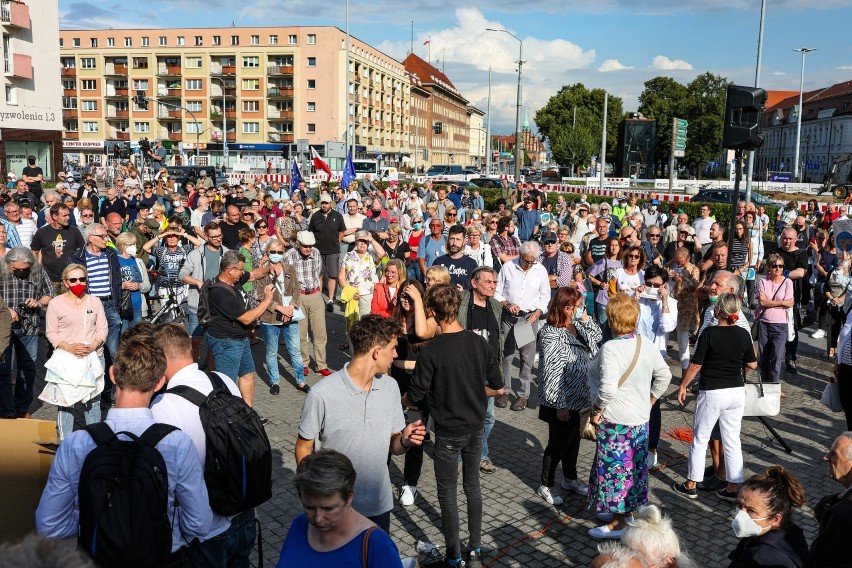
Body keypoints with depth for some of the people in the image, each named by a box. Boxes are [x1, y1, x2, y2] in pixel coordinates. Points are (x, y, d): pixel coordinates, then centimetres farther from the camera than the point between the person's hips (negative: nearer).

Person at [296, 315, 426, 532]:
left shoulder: (390, 387, -4)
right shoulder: (322, 394, -20)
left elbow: (393, 446, 4)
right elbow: (304, 449, -9)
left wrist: (405, 441, -17)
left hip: (379, 505, 5)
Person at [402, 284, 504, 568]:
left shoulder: (431, 351, -20)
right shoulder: (480, 343, -7)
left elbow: (415, 395, -12)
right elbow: (498, 388, 1)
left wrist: (398, 402, 9)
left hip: (447, 432, -4)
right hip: (475, 427, 5)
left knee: (448, 493, 11)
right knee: (473, 485, 20)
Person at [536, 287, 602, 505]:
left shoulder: (577, 327, 2)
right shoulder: (551, 335, -24)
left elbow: (597, 339, 14)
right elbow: (552, 373, -25)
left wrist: (586, 319, -2)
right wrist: (560, 405, -23)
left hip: (579, 399, 9)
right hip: (562, 402, -8)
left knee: (574, 440, 22)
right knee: (558, 444, 6)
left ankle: (570, 479, 41)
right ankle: (546, 486, 24)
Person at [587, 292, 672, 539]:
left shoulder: (611, 348, -25)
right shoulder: (647, 345, -1)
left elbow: (608, 388, -32)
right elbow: (664, 375, 11)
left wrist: (596, 412, -17)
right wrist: (649, 401, 18)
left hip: (615, 422, -8)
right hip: (640, 418, 8)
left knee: (615, 467, 6)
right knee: (633, 465, 20)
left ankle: (617, 524, 18)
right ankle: (623, 510, 37)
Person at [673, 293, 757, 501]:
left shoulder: (709, 334, -15)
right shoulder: (743, 334, -2)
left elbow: (695, 365, -12)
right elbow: (752, 365, 6)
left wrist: (683, 386, -1)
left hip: (712, 393, -4)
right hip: (737, 392, 4)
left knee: (700, 439, 9)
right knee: (732, 440, 12)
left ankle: (691, 486, 18)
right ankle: (733, 488, 18)